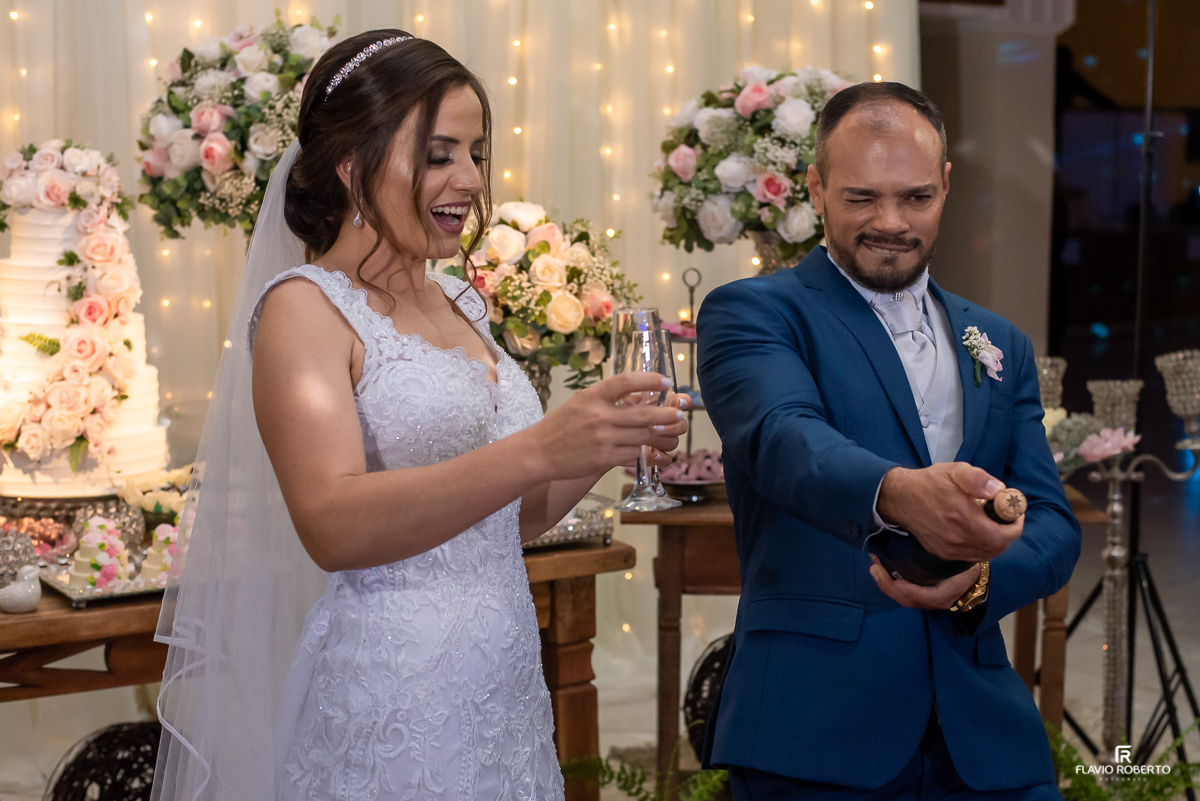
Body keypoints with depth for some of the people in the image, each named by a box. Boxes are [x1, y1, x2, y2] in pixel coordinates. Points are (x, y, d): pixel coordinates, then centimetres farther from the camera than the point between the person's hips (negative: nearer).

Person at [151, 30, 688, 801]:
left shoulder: (460, 305, 11)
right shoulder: (304, 306, -9)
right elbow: (334, 525, -23)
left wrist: (606, 444, -1)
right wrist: (538, 451, -32)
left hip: (504, 698, 7)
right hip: (388, 715, -7)